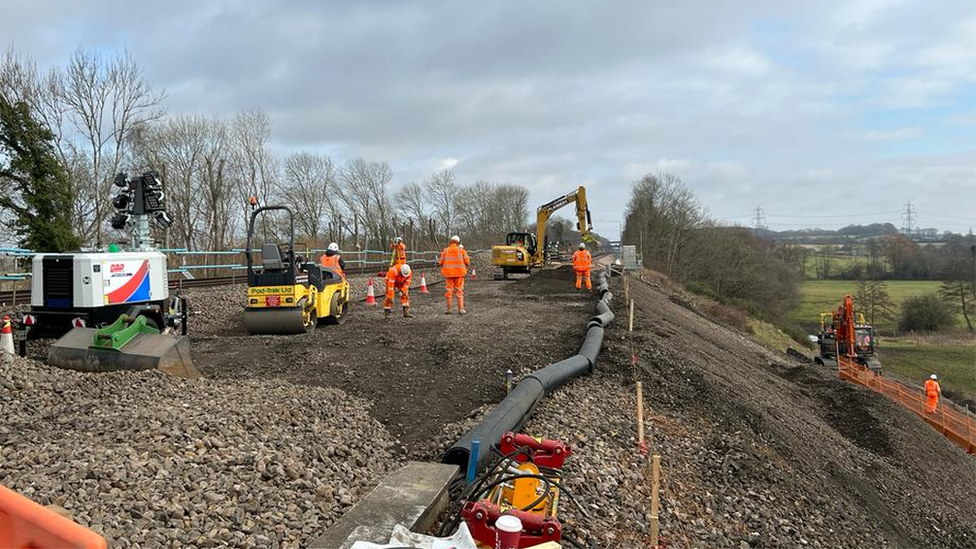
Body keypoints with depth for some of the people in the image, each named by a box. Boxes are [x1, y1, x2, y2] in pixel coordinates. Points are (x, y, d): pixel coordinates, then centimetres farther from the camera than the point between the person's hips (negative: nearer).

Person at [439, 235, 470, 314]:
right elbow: (467, 261, -4)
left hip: (448, 273, 1)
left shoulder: (445, 251, 0)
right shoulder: (461, 250, -2)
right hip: (459, 272, -1)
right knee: (459, 291, 4)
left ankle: (448, 309, 7)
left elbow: (441, 262, -1)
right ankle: (461, 309, 1)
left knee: (449, 290, 7)